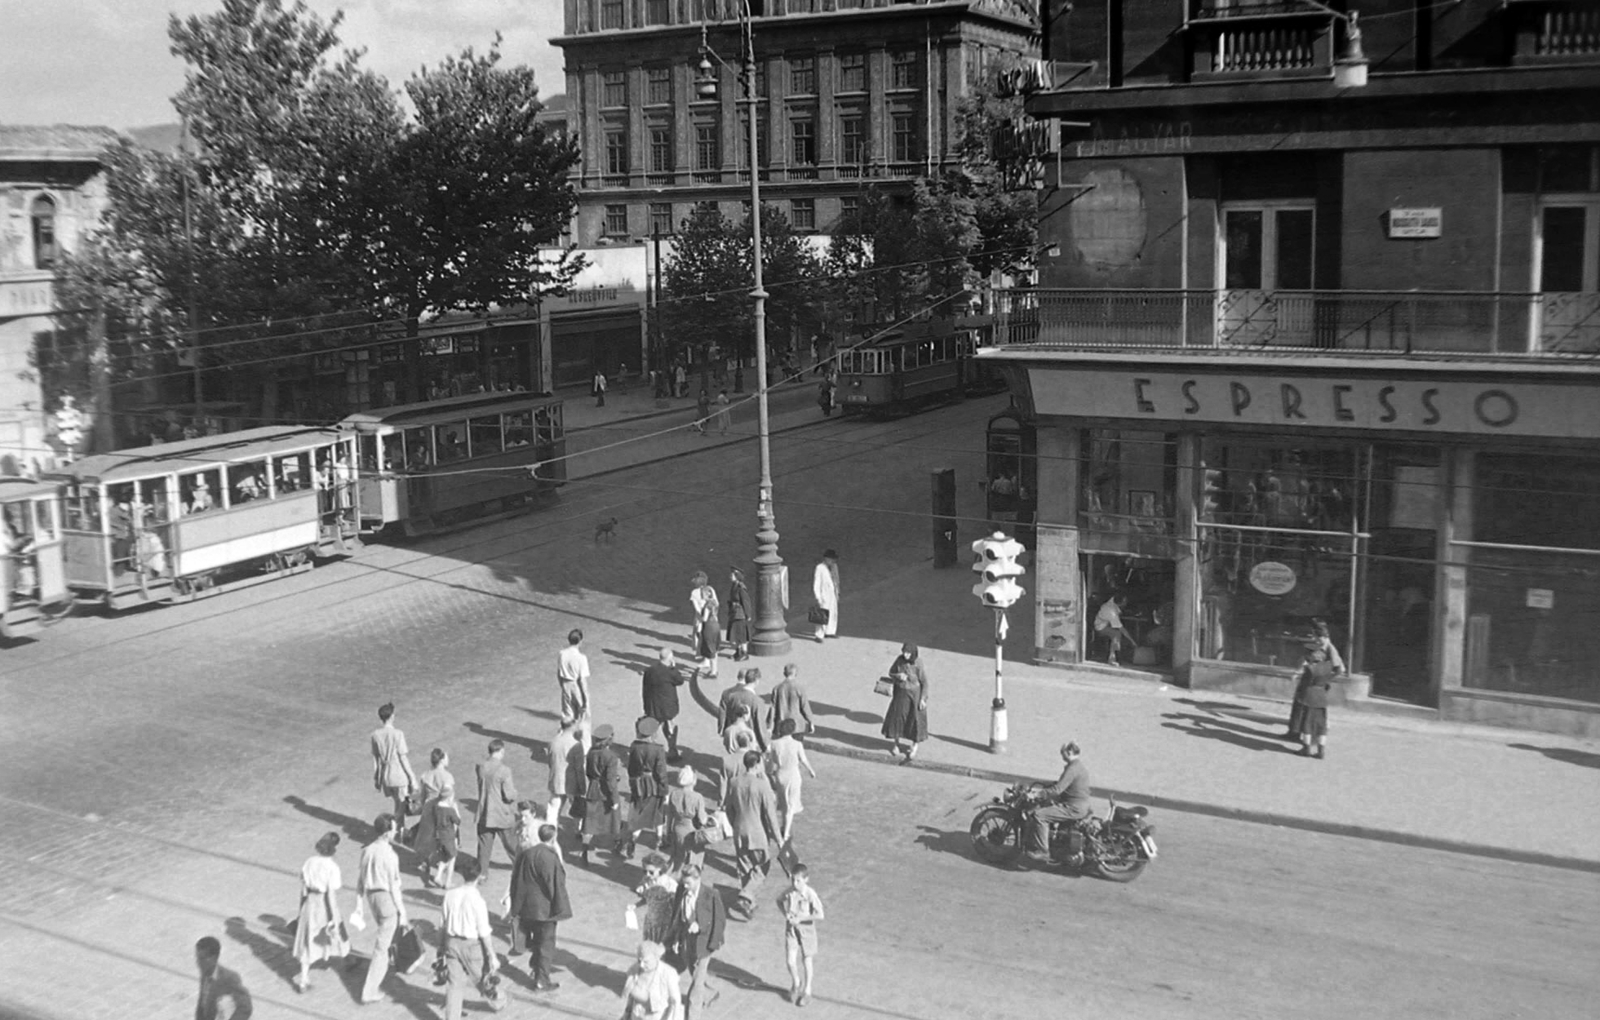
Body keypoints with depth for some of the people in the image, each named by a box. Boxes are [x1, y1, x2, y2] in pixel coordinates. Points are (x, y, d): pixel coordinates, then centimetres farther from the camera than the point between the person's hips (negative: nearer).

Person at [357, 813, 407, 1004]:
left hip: (371, 897, 7)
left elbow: (361, 881, 7)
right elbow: (394, 886, -17)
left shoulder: (367, 850, 0)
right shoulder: (390, 856, -21)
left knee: (383, 930, 34)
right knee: (381, 947, 2)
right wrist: (402, 911, -8)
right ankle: (369, 992, 4)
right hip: (387, 899, -7)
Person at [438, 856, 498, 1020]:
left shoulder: (450, 895, -2)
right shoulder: (476, 899, -18)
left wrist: (441, 947, 21)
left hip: (452, 943, 5)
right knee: (481, 973, 20)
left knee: (454, 983, 7)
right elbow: (484, 932, -15)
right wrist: (492, 956, -8)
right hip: (472, 945, -4)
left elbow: (442, 925, 7)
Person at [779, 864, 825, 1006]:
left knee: (807, 960, 13)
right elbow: (779, 901, 12)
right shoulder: (789, 892, -10)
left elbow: (820, 915, -24)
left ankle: (807, 990, 33)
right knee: (791, 961, -4)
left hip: (806, 930, -2)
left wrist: (800, 918, -24)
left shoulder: (810, 894, -22)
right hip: (791, 930, 2)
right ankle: (796, 983, 28)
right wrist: (785, 913, -5)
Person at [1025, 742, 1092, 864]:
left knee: (1039, 815, -18)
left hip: (1073, 808, -11)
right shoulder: (1080, 766, 13)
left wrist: (1038, 794, -19)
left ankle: (1043, 852, -15)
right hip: (1080, 805, 11)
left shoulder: (1073, 768, -20)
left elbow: (1057, 789, -25)